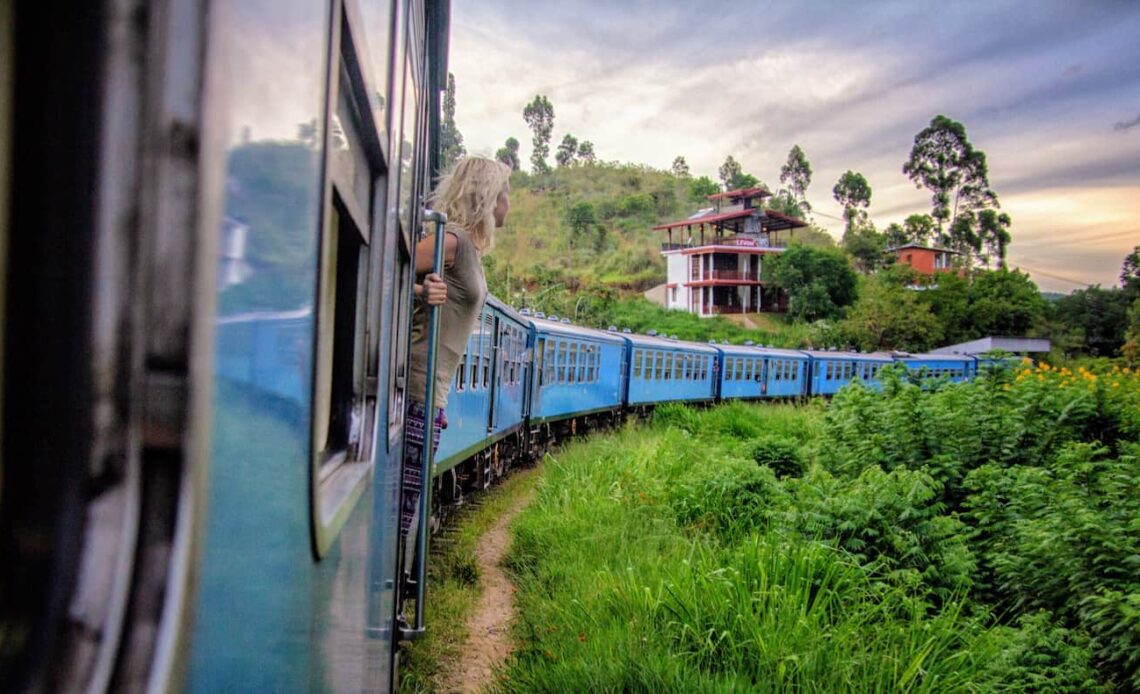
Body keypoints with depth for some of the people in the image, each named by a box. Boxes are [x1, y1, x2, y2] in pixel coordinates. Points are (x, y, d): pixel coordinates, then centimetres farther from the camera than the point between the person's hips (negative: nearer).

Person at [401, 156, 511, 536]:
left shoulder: (471, 247, 18)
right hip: (419, 389, -9)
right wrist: (421, 291, -33)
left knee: (402, 503, 12)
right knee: (402, 506, -5)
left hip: (429, 392, 9)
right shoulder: (452, 239, -9)